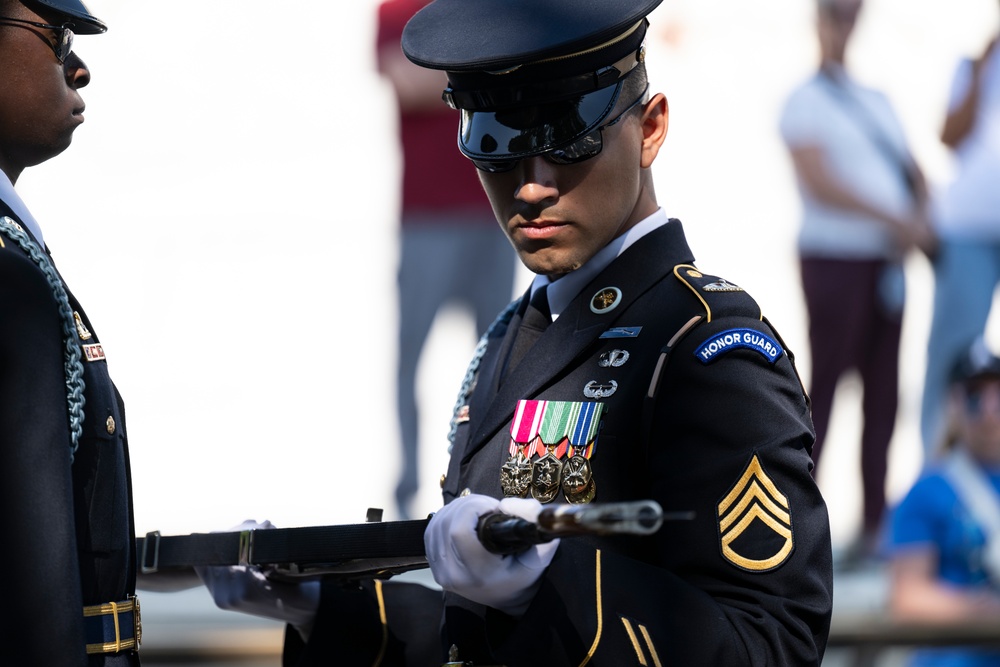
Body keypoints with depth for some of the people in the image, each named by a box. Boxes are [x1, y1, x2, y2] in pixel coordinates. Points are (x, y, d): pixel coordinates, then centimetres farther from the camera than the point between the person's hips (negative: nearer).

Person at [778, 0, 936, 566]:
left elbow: (914, 176, 17)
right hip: (833, 259, -6)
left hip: (885, 261, 7)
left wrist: (919, 222, -5)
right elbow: (821, 184, -14)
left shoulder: (879, 103, 19)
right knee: (825, 384, -9)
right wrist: (895, 219, -21)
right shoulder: (806, 102, -2)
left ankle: (875, 524, 5)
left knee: (883, 390, 3)